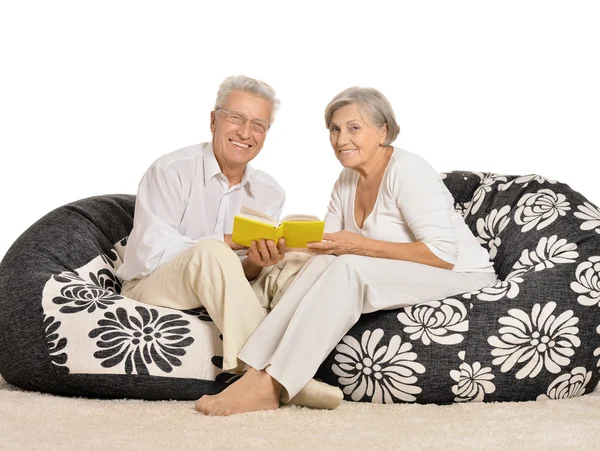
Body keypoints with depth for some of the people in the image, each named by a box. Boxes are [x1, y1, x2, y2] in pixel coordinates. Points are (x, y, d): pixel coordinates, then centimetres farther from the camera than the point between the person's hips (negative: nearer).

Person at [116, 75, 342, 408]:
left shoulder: (269, 193, 7)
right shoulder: (171, 171, -10)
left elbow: (247, 273, 5)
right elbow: (150, 253, -19)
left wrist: (254, 265, -21)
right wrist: (230, 241, -21)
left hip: (222, 296, 6)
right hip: (152, 289, -5)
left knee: (297, 261, -15)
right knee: (211, 252, -35)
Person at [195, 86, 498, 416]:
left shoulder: (407, 172, -17)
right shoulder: (347, 181, 7)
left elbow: (443, 254, -25)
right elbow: (329, 246, 4)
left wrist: (359, 246, -27)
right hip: (401, 277, 7)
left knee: (348, 268, -30)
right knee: (326, 263, -19)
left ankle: (267, 386, -33)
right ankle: (257, 373, -28)